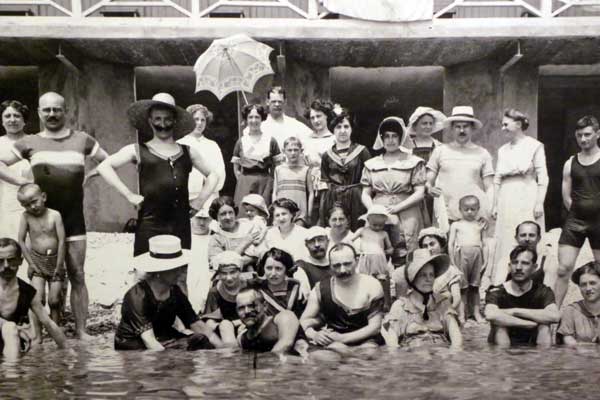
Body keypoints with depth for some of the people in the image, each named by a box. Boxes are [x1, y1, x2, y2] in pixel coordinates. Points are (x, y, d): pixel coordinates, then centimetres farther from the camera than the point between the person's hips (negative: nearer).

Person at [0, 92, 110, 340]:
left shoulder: (82, 140, 8)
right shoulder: (30, 143, 7)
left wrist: (89, 175, 3)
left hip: (73, 218, 0)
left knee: (77, 275, 0)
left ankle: (81, 329, 4)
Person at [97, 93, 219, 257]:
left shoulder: (187, 152, 15)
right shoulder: (138, 151, 6)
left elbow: (213, 174, 25)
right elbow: (104, 166, 0)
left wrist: (200, 199, 11)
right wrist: (129, 195, -7)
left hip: (181, 225, 3)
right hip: (150, 226, -3)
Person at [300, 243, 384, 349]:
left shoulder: (371, 285, -6)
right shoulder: (321, 289, 0)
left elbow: (375, 326, -9)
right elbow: (305, 320, 5)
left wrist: (342, 338, -20)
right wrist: (314, 335, -20)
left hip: (365, 340, -1)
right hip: (333, 342, 1)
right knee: (336, 349, -33)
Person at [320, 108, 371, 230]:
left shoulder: (362, 152, 5)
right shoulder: (327, 156, 12)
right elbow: (324, 185, 14)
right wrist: (322, 210, 8)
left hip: (356, 202, -2)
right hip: (333, 201, 2)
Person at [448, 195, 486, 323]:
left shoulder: (479, 226, 15)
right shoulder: (456, 225, 8)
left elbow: (482, 244, 15)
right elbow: (451, 243, 5)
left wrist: (484, 260, 8)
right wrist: (452, 260, -1)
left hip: (477, 255, 2)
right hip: (462, 254, -2)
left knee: (475, 286, 7)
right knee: (462, 286, -1)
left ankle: (476, 312, 12)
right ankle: (462, 312, 5)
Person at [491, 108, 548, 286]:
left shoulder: (535, 146, -2)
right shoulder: (503, 150, 12)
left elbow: (542, 177, -5)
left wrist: (539, 203, -11)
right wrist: (495, 204, 11)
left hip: (527, 199, -4)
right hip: (506, 200, 5)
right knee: (504, 243, 3)